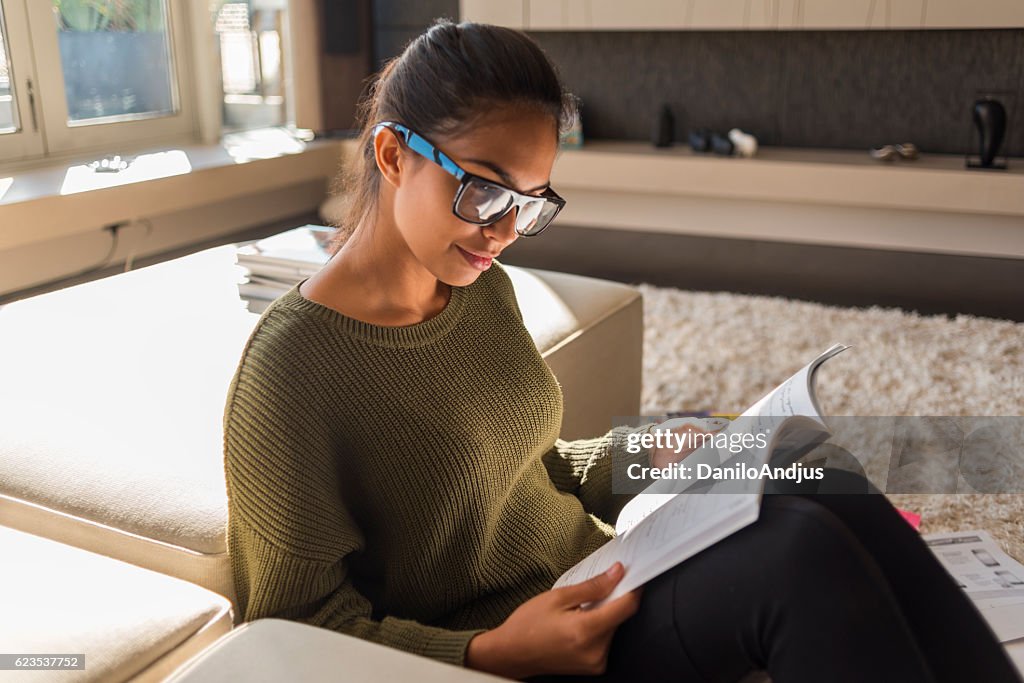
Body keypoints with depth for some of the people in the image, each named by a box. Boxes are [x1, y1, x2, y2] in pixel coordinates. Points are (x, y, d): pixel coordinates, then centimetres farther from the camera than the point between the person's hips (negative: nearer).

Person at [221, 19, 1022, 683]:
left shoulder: (485, 293, 5)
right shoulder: (290, 366, -18)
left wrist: (639, 457, -1)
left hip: (588, 587, 7)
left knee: (832, 496, -16)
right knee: (799, 551, -26)